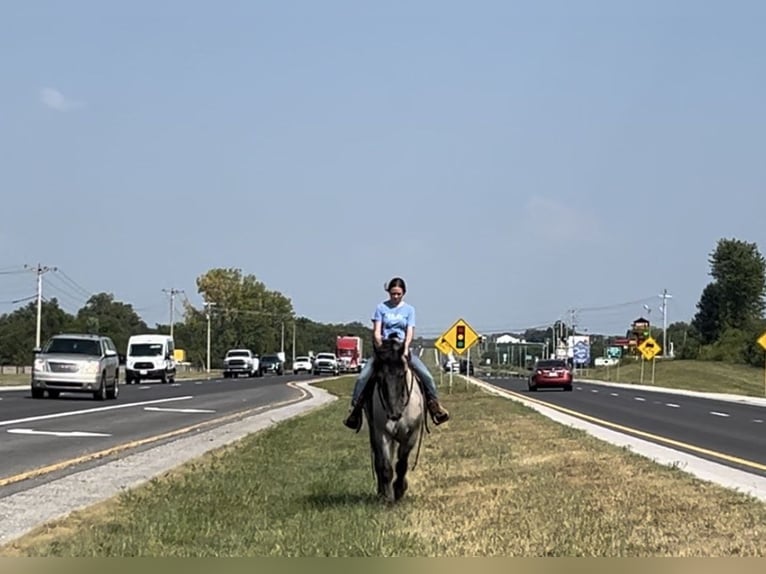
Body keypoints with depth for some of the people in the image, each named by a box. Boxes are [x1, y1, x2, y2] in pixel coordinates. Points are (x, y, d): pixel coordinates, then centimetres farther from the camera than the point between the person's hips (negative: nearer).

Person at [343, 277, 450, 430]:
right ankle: (355, 409, -6)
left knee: (427, 376, -16)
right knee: (362, 378, -17)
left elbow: (410, 332, -1)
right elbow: (376, 331, 0)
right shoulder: (381, 308, 5)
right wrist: (380, 346, -17)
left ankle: (434, 405, -1)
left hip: (402, 348, 1)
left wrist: (405, 348, -19)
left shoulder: (409, 309, 7)